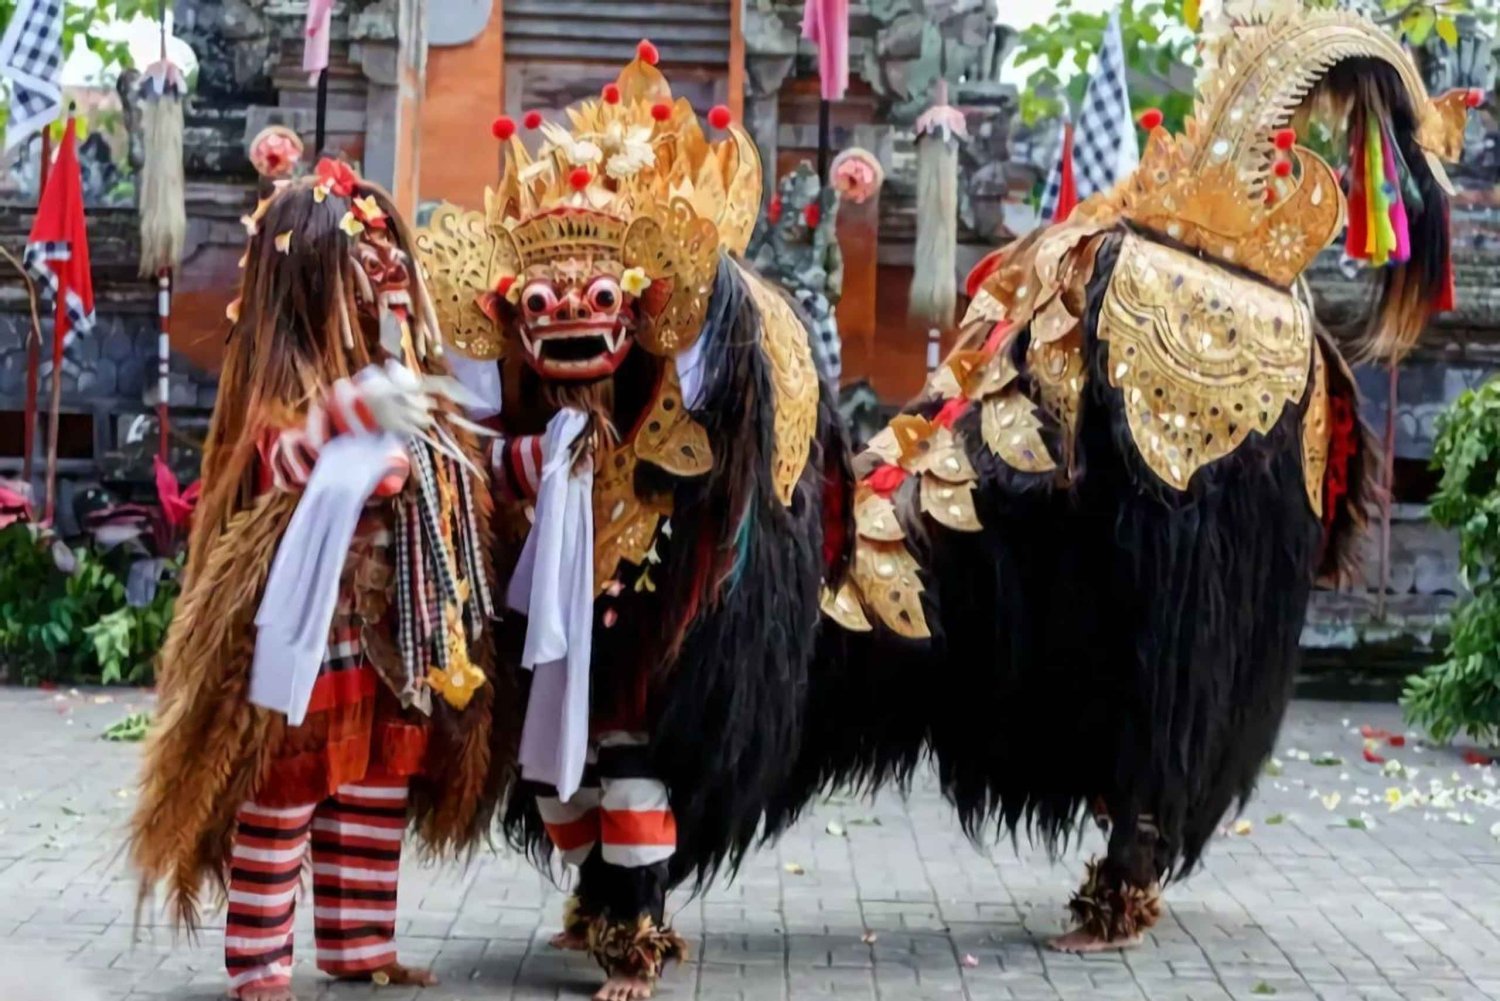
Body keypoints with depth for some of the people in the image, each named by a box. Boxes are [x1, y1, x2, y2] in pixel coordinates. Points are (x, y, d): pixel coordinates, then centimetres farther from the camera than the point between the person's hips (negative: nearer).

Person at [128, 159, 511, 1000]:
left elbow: (444, 490, 26)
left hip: (393, 634, 8)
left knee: (378, 792, 14)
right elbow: (283, 465, -28)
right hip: (311, 632, -8)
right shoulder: (283, 383, -10)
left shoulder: (401, 379, 14)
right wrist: (356, 414, -37)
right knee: (284, 794, -2)